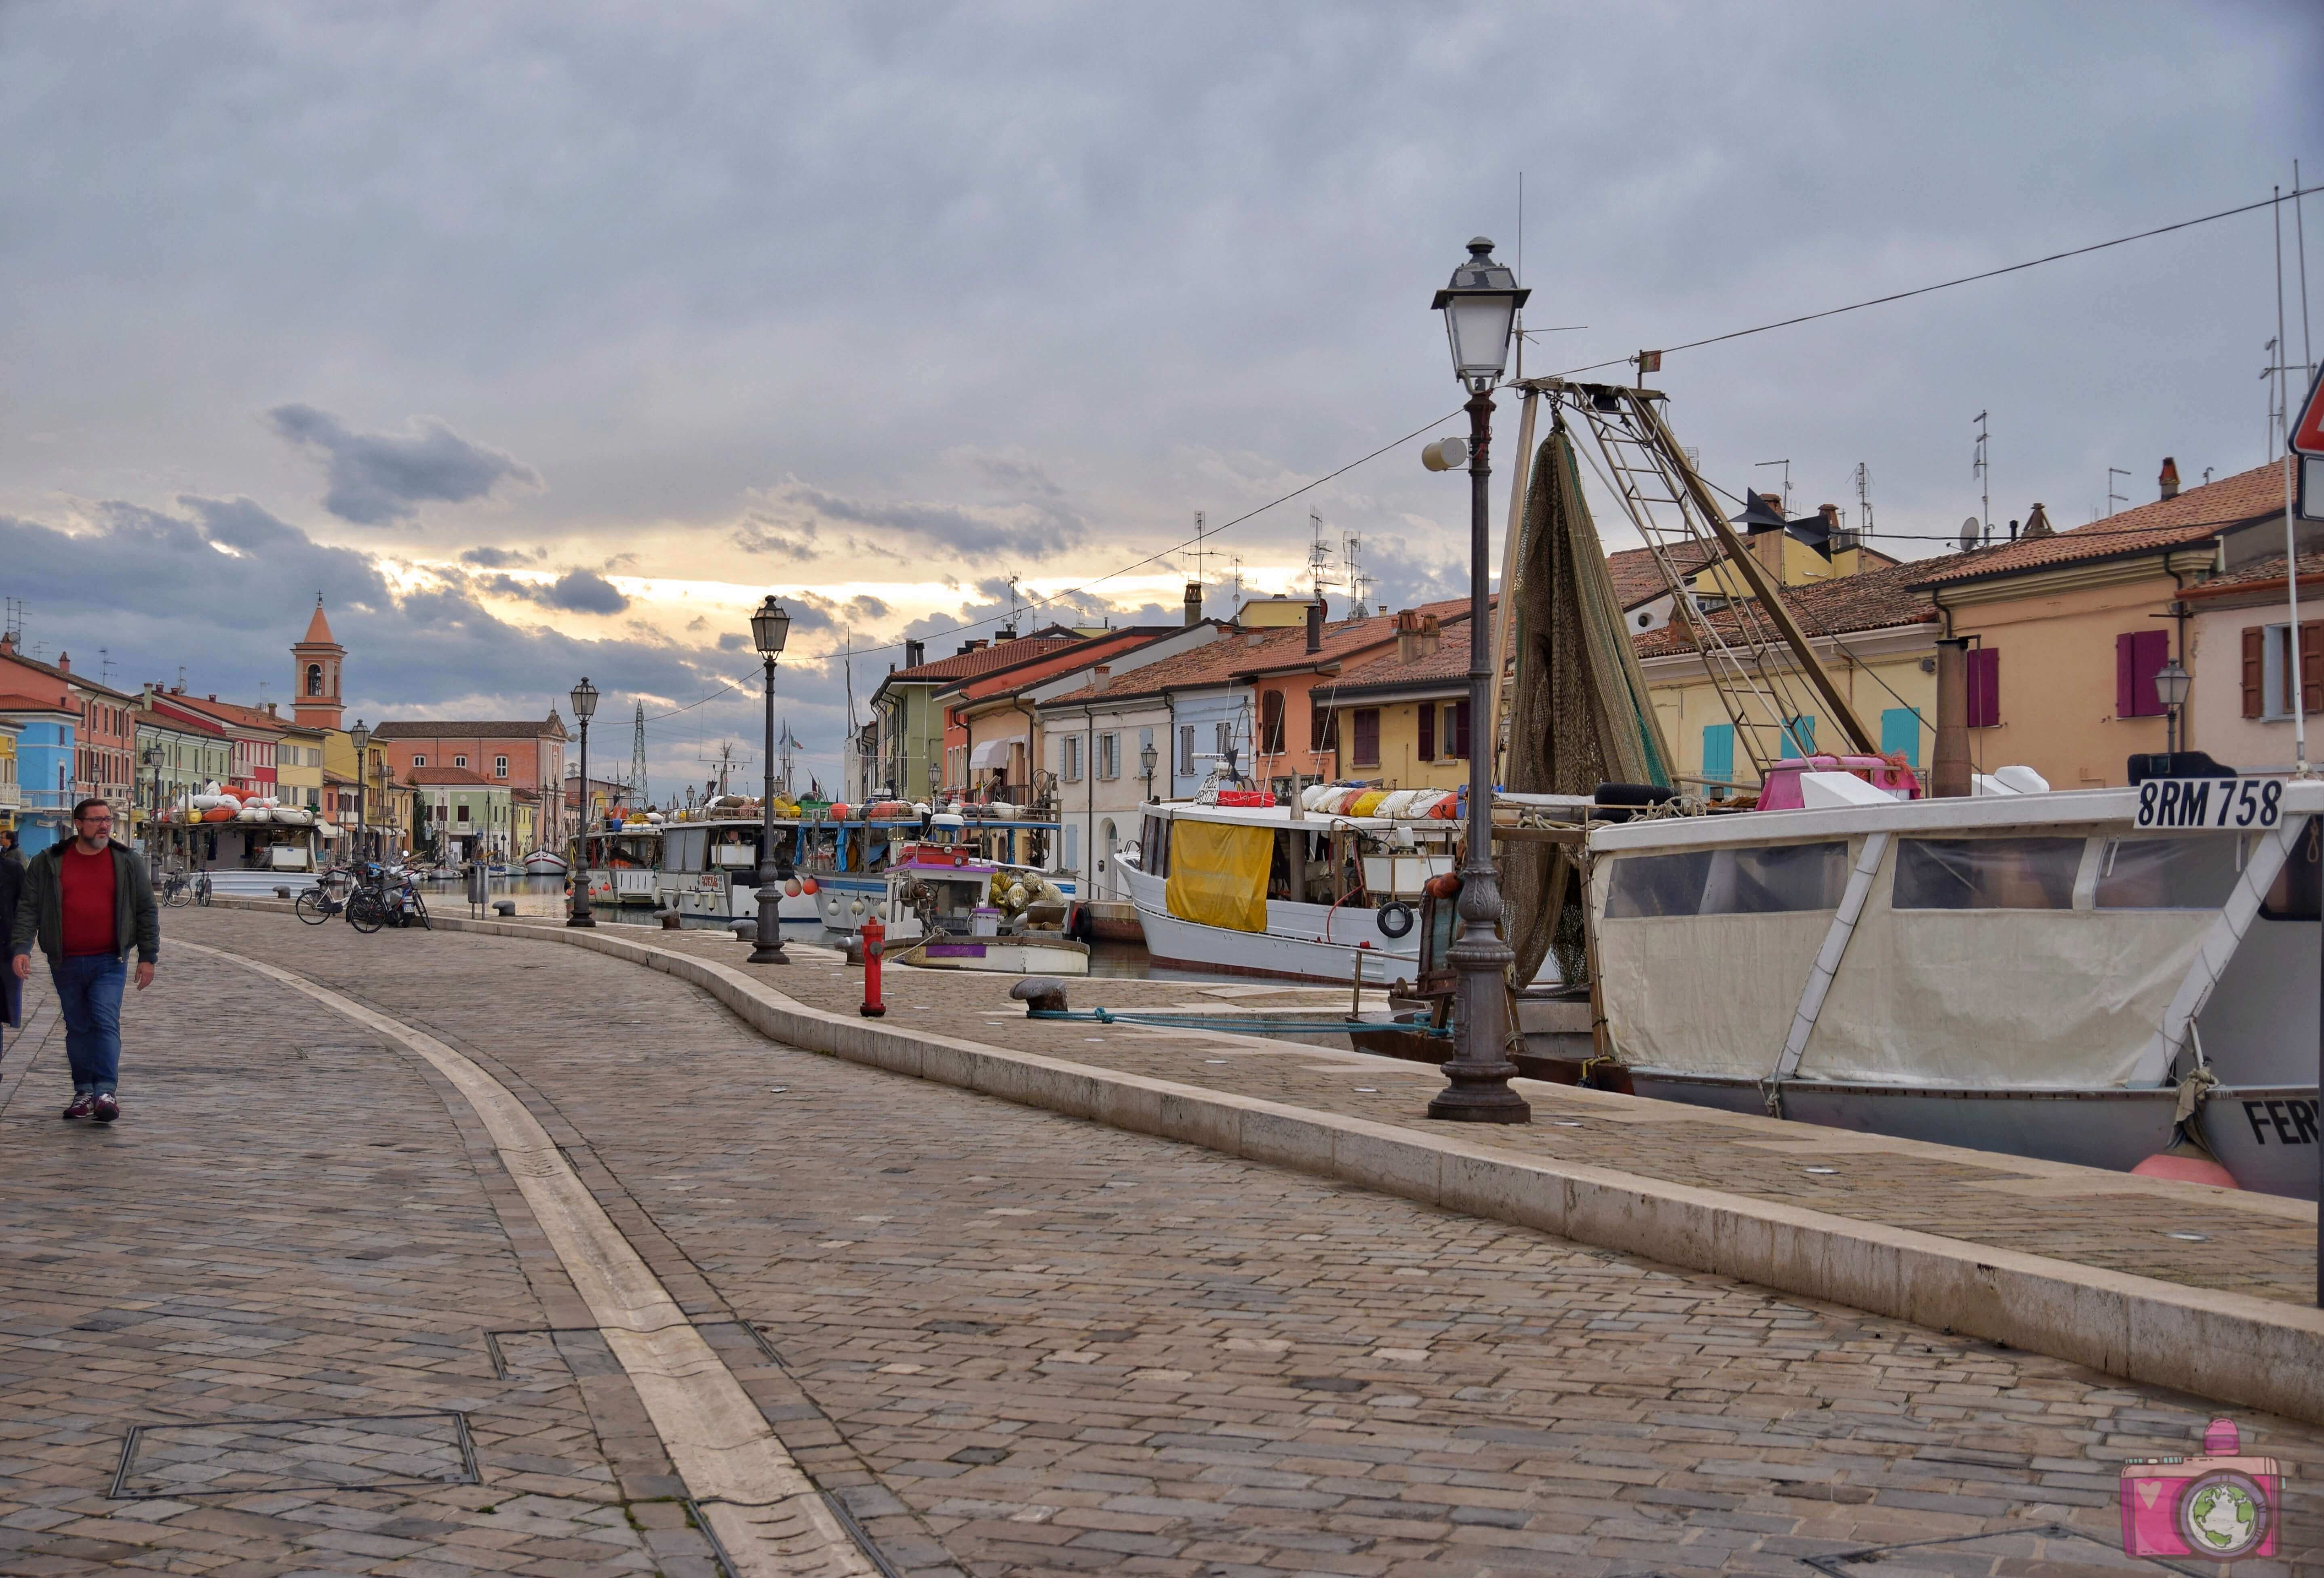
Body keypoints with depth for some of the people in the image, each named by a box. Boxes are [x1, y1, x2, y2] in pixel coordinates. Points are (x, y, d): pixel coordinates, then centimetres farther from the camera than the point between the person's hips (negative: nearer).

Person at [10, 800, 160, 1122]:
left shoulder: (128, 863, 5)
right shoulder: (47, 863, 5)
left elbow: (147, 911, 7)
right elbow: (28, 909, 3)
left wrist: (148, 957, 3)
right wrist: (20, 949, -10)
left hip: (108, 962, -1)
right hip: (65, 963, 2)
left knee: (106, 1023, -13)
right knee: (78, 1028, 8)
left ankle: (107, 1092, -16)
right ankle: (84, 1092, 16)